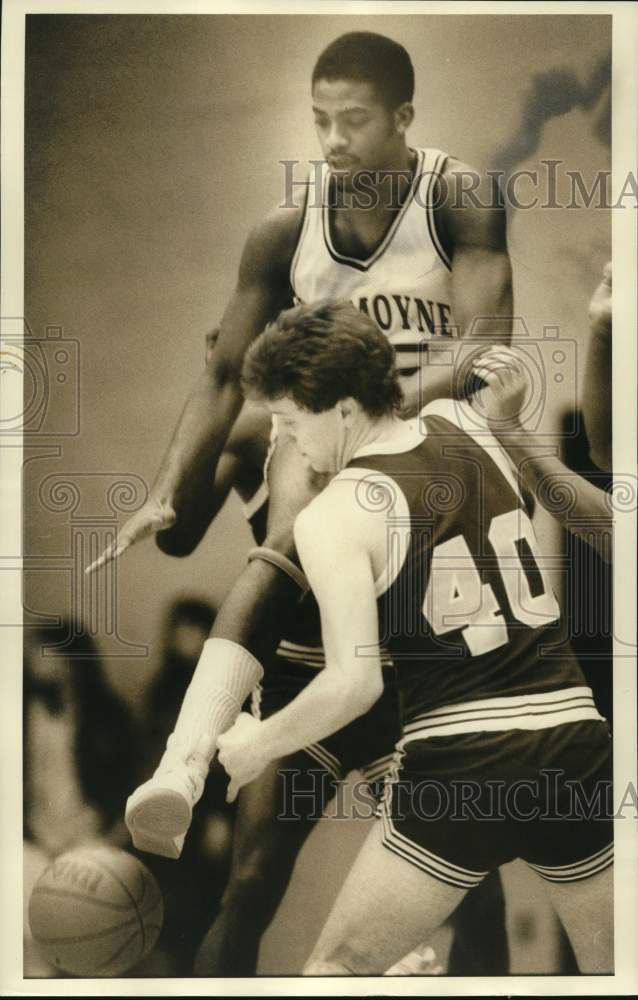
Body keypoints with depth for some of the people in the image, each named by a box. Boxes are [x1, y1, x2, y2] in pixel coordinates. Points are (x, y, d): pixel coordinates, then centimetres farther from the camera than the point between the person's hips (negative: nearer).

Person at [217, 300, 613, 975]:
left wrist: (258, 746, -1)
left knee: (337, 968, 15)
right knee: (608, 966, 23)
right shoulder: (463, 423, 7)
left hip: (459, 767, -5)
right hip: (575, 750, 5)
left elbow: (354, 684, -17)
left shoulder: (332, 519, -9)